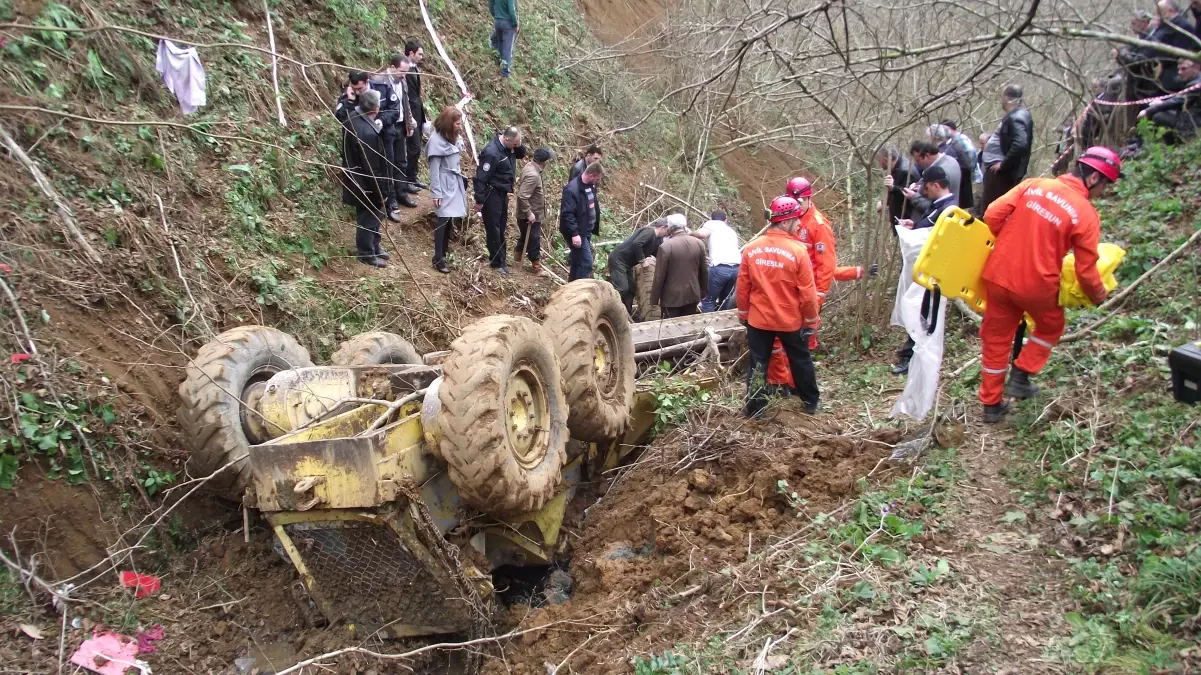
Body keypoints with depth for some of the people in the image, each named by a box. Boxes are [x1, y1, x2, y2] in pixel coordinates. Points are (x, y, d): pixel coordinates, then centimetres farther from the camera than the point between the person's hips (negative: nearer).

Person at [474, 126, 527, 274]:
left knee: (501, 228, 15)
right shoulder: (492, 152, -26)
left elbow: (521, 155, 17)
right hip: (492, 194, -9)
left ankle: (499, 259, 24)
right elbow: (481, 178, -23)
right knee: (493, 229, 0)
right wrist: (479, 200, -20)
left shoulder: (508, 146, -2)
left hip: (503, 193, 9)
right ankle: (497, 262, 9)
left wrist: (519, 146, -7)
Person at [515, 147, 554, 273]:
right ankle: (537, 267, 15)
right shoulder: (533, 175, -30)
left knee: (525, 237, 25)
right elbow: (522, 196, -32)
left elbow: (520, 183, 14)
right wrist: (529, 213, -25)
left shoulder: (529, 165, -1)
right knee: (534, 241, 3)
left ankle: (517, 257, 42)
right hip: (531, 215, -10)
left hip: (531, 213, 10)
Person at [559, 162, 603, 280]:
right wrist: (574, 234, -30)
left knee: (577, 261, 18)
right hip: (577, 233, -9)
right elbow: (567, 214, -27)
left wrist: (595, 228, 23)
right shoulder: (572, 189, -23)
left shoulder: (590, 186, 7)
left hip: (586, 231, 9)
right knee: (586, 262, -11)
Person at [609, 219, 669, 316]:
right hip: (618, 260, -11)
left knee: (631, 288, 13)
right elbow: (636, 244, -29)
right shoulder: (649, 231, -16)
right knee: (622, 288, -16)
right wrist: (642, 261, -20)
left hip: (627, 263, 11)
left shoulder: (656, 240, 14)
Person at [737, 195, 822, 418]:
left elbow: (743, 287, 0)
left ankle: (754, 408, 13)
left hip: (758, 319, 2)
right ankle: (811, 402, 32)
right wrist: (812, 320, -1)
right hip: (791, 320, -2)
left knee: (758, 364, 10)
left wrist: (743, 314, 13)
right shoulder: (798, 250, -17)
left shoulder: (751, 248, -6)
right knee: (801, 361, 17)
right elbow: (807, 292, -13)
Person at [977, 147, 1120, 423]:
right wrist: (1099, 296, 12)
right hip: (1036, 286, -3)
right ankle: (1020, 376, 23)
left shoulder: (1033, 184, -1)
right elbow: (1086, 271, -8)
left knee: (996, 337, 16)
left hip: (998, 274, 3)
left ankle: (992, 404, 25)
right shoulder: (1086, 215, -10)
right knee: (1050, 327, 28)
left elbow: (993, 214, -2)